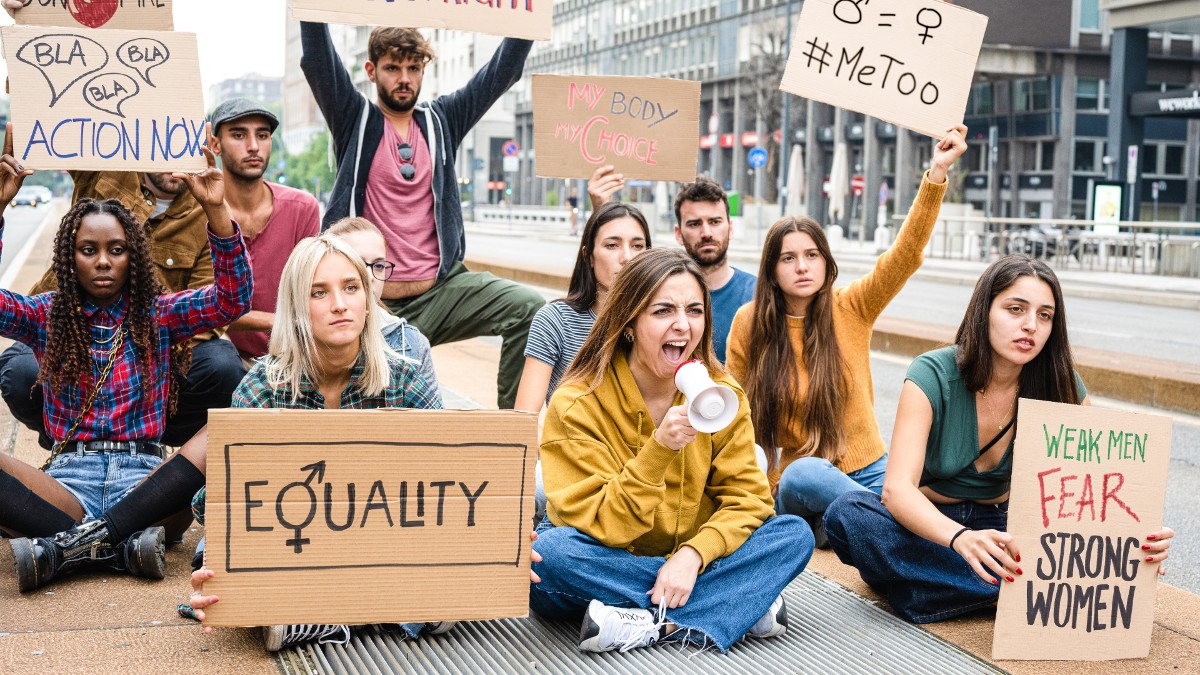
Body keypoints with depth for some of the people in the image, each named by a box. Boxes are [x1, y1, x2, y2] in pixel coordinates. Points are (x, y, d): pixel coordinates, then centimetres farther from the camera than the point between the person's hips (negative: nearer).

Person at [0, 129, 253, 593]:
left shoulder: (159, 314, 11)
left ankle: (68, 544, -29)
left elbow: (232, 298, -3)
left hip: (142, 471, 0)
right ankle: (121, 545, -31)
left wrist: (215, 209, -15)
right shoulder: (46, 316, 13)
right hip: (69, 473, 0)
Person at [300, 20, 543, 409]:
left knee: (528, 308, -21)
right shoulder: (354, 120, 4)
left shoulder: (441, 121, 11)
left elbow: (503, 71, 6)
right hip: (374, 304, -2)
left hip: (442, 290, 2)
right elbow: (316, 58, -9)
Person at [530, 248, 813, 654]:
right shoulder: (577, 404, -16)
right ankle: (743, 605, -24)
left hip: (686, 562, 3)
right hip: (608, 566, -3)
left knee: (794, 534, -15)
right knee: (548, 553, -35)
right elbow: (599, 528, -21)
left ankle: (645, 626, -25)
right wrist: (658, 450, -34)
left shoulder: (721, 395, -5)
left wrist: (692, 554, -25)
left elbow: (747, 497, -8)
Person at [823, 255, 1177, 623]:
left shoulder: (1061, 387, -9)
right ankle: (1013, 586, -29)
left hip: (1000, 523, 2)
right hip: (928, 522, -2)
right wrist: (960, 538, -52)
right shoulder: (932, 376, -21)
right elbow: (898, 488, -31)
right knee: (848, 513, -35)